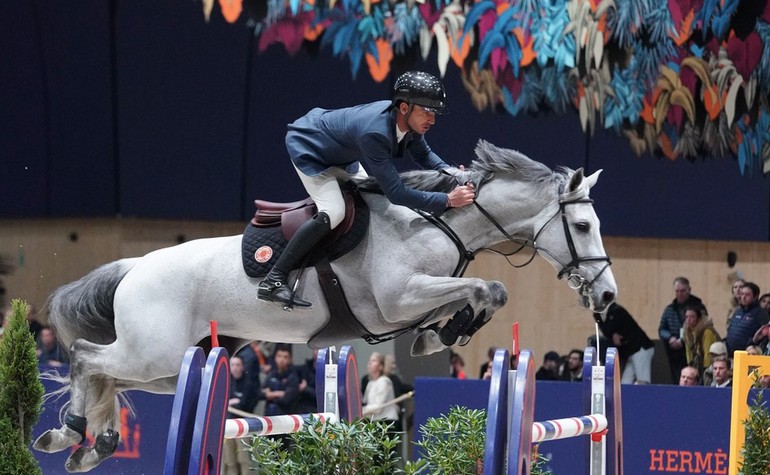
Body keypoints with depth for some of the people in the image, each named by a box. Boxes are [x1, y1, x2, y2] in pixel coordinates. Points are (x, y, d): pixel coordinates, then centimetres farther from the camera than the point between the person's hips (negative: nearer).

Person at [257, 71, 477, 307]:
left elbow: (425, 156, 4)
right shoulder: (375, 132, -41)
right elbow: (396, 194, -40)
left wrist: (453, 173, -15)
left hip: (339, 154, 10)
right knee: (333, 212, -25)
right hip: (306, 147, -10)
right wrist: (448, 201, -41)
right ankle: (273, 281, -24)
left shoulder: (407, 119, -17)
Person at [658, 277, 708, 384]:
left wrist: (684, 341, -17)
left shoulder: (698, 307, -1)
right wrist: (670, 338, -8)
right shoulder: (669, 309, 15)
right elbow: (661, 329, 15)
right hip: (675, 356, 5)